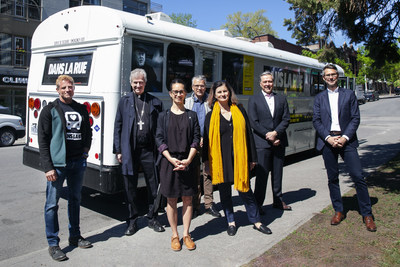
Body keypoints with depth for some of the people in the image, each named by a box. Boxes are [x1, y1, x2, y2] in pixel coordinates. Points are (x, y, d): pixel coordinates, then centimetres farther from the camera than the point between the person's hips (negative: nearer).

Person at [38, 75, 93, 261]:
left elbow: (88, 133, 22)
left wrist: (85, 150, 5)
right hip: (57, 164, -5)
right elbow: (43, 140, -7)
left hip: (78, 162, 5)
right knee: (52, 204, 0)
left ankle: (75, 236, 30)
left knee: (75, 200, 16)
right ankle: (53, 244, 12)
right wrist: (48, 167, -13)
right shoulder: (50, 110, -4)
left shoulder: (81, 109, 11)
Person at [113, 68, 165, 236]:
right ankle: (132, 221, 23)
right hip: (129, 151, 0)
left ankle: (152, 219, 24)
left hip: (149, 150, 0)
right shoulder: (124, 101, 6)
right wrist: (118, 150, 1)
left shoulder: (155, 102, 6)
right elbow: (117, 127, 6)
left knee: (153, 185, 7)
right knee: (130, 187, 9)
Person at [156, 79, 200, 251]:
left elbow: (196, 139, 2)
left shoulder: (192, 115, 7)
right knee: (171, 200, 6)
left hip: (187, 162, 1)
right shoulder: (164, 116, 4)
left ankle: (186, 234, 20)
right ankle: (174, 235, 19)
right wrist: (171, 159, -13)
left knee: (187, 199, 7)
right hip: (169, 162, -1)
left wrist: (188, 160, -10)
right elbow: (159, 140, -1)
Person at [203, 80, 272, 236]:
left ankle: (256, 221, 19)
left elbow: (248, 134, 6)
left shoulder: (239, 111, 5)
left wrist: (252, 158, 5)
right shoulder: (211, 116, 2)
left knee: (245, 190, 5)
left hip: (239, 157, 0)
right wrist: (206, 161, -1)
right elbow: (206, 139, 4)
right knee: (225, 192, 9)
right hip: (220, 159, 0)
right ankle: (231, 222, 25)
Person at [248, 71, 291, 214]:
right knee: (262, 173, -3)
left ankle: (278, 201, 23)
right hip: (262, 142, -3)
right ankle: (258, 204, 5)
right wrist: (269, 137, -11)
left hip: (279, 141, 4)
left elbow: (286, 119, 5)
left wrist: (276, 133, -11)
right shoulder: (254, 99, 2)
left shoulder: (281, 98, 12)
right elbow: (253, 122, -5)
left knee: (277, 172, 11)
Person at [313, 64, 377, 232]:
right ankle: (338, 211, 20)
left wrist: (345, 137, -11)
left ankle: (367, 214, 7)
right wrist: (328, 138, -10)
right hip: (327, 141, 2)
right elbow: (316, 121, 4)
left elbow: (355, 118, 2)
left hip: (346, 140, -1)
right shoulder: (319, 98, 12)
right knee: (332, 178, 7)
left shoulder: (349, 95, 8)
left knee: (358, 177, -5)